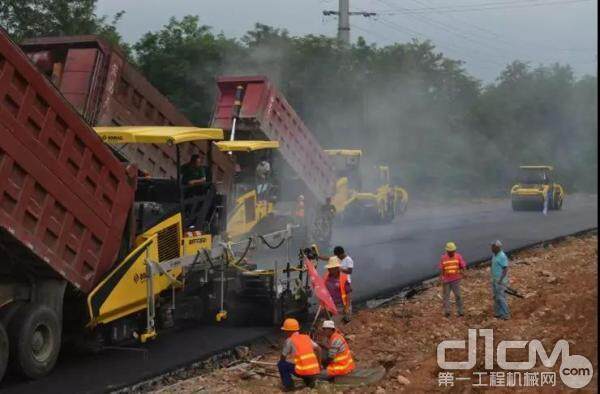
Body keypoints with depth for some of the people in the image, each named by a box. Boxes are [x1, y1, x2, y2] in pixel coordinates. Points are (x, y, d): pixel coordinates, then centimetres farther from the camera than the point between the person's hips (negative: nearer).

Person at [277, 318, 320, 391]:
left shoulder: (289, 340, 1)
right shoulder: (306, 337, 17)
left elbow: (283, 358, 10)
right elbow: (318, 349, 15)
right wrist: (319, 365, 25)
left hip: (303, 371, -6)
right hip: (315, 370, 6)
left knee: (281, 364, 10)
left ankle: (289, 385, 5)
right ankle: (310, 381, 18)